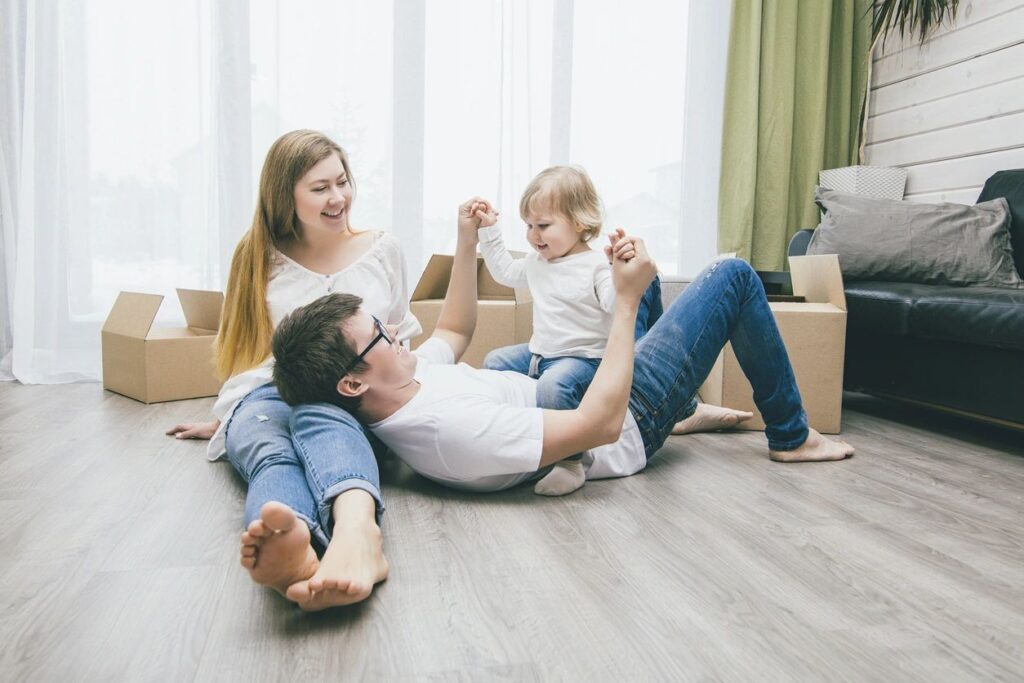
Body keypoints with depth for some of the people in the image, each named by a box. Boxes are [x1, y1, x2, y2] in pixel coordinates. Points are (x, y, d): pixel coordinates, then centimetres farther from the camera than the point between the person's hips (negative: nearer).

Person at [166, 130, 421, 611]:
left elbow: (403, 332, 28)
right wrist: (223, 420, 32)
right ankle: (292, 549, -72)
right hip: (266, 396, 1)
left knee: (320, 418, -40)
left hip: (353, 402, -1)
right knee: (272, 454, -38)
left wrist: (390, 345, 5)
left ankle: (356, 532, -71)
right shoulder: (260, 257, 16)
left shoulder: (381, 249, 16)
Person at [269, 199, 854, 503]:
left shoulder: (408, 380, -12)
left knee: (641, 269, 27)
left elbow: (455, 332, 10)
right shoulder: (451, 429, -41)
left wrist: (467, 242, -1)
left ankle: (687, 411, 37)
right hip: (629, 418, -9)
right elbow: (603, 423, -38)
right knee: (735, 277, -5)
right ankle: (791, 436, 13)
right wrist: (627, 301, -33)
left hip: (566, 380, 9)